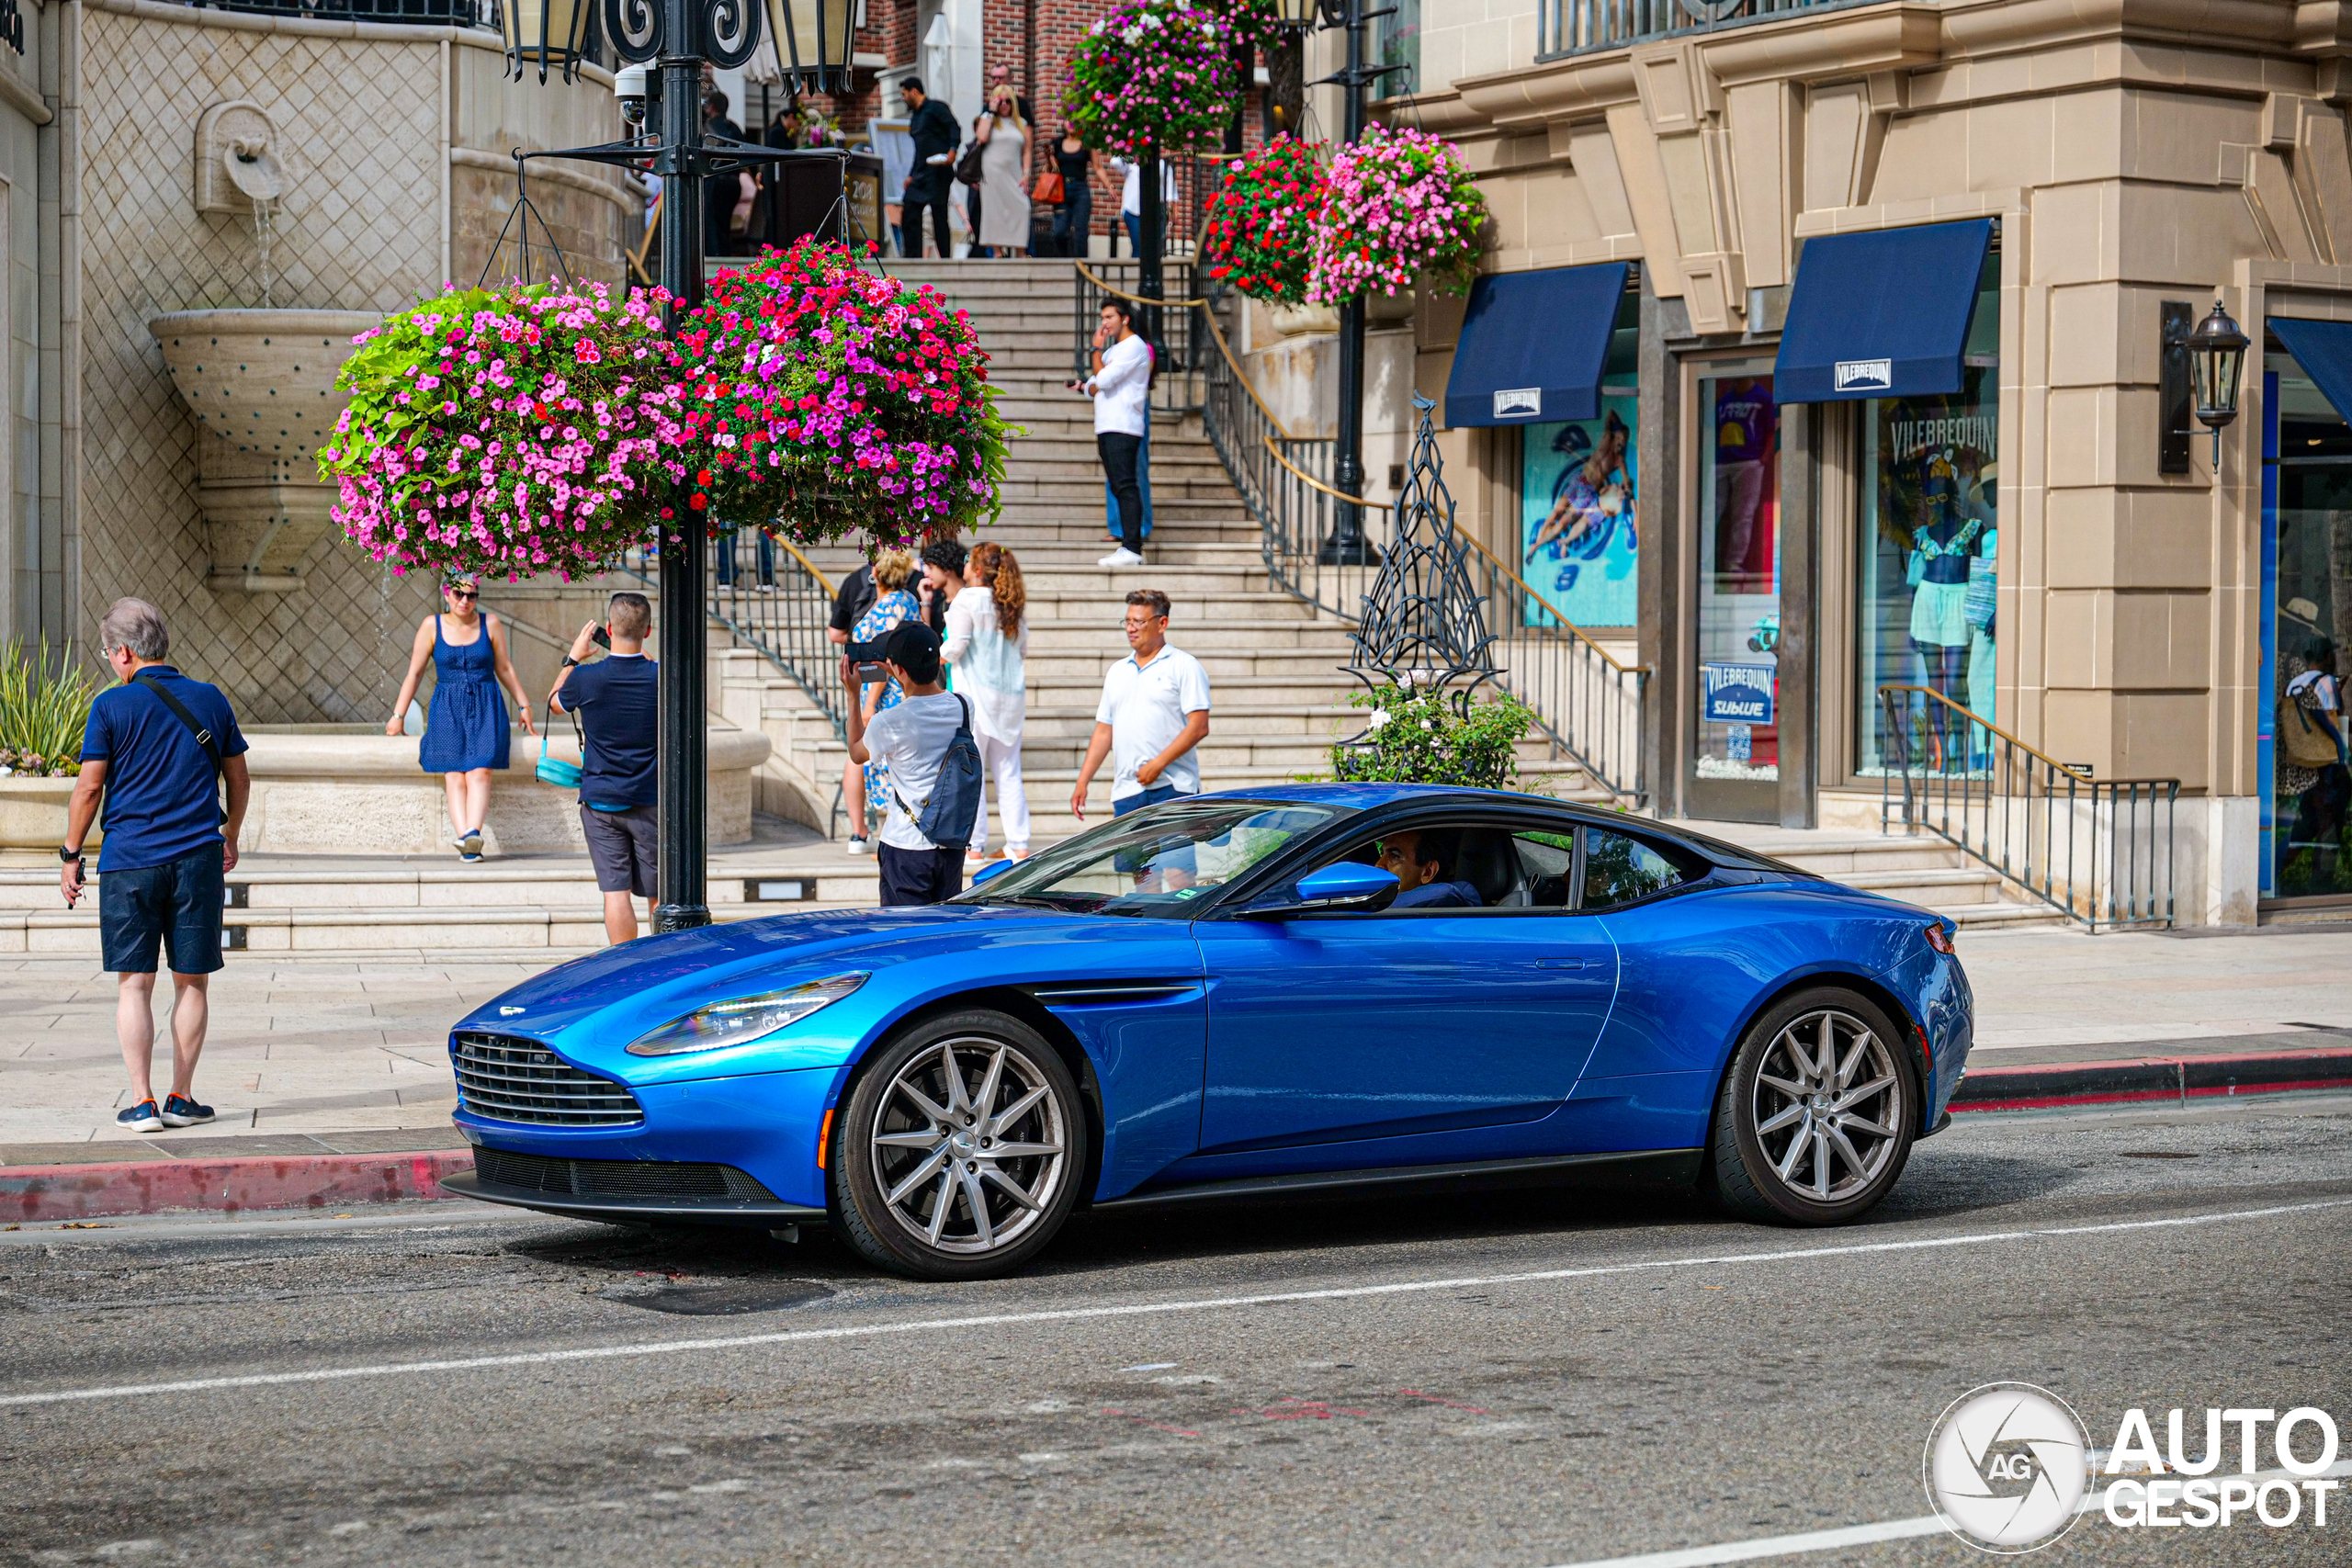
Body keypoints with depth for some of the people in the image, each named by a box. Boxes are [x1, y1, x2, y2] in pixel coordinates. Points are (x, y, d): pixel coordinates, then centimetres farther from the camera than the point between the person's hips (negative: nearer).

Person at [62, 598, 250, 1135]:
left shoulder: (112, 706, -5)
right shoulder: (210, 700, 6)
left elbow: (88, 789, -5)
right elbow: (239, 780, 13)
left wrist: (71, 855, 6)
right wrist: (230, 837, 28)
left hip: (129, 860, -2)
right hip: (198, 859, 2)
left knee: (134, 985, 3)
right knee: (192, 983, 8)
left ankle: (142, 1103, 0)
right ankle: (181, 1099, 10)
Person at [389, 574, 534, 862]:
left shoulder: (490, 624, 5)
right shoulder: (432, 626, 4)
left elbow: (505, 668, 15)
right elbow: (414, 673, 8)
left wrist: (524, 706, 18)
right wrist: (398, 715, 9)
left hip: (486, 708, 0)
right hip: (448, 709, 0)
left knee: (479, 771, -19)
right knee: (454, 776, -14)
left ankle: (472, 832, -34)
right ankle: (467, 841, -24)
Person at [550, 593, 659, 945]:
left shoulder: (586, 677, -10)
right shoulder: (660, 676, -10)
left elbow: (555, 701, 13)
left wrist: (573, 658, 22)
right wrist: (643, 656, 21)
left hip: (600, 801, 0)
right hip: (649, 801, 0)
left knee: (615, 893, -1)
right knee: (659, 896, 10)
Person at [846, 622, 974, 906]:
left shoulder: (889, 723, -18)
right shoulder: (962, 707, -3)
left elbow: (857, 752, 4)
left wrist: (853, 695, 9)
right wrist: (904, 682, 21)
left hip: (907, 845, -5)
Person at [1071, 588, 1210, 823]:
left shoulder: (1184, 667, 0)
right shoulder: (1117, 671, 19)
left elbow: (1199, 727, -9)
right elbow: (1104, 732, 20)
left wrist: (1158, 764, -16)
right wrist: (1082, 782, 12)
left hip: (1173, 789, -5)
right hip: (1126, 792, 5)